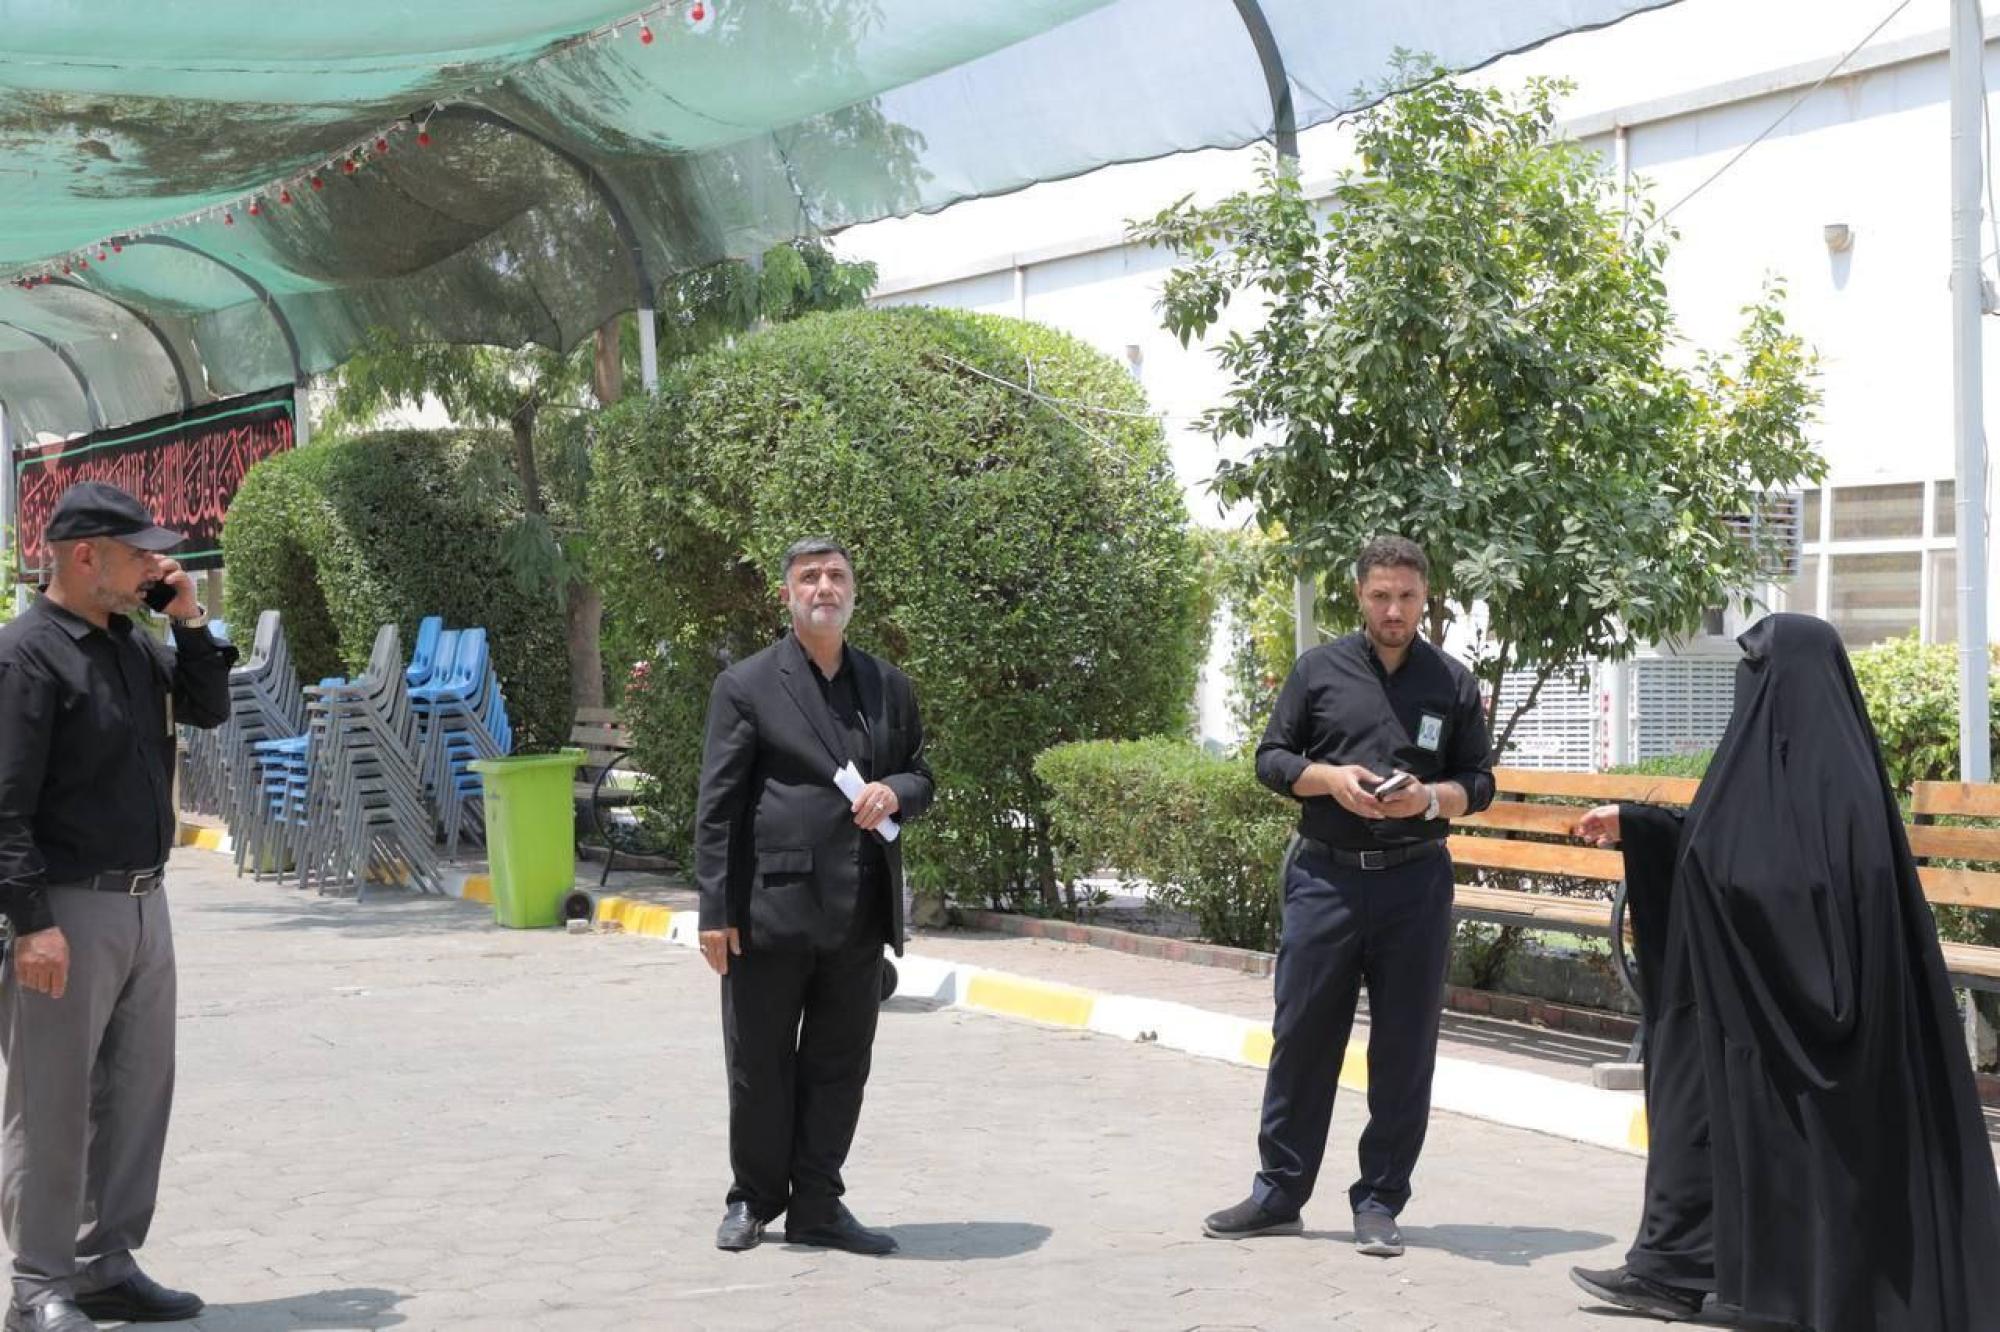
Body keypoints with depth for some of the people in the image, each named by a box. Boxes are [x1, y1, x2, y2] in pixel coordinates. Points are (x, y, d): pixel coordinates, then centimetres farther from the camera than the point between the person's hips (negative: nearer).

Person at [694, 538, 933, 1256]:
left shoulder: (890, 686, 13)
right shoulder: (747, 686, -1)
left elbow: (921, 776, 21)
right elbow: (717, 805, -4)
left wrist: (895, 792, -5)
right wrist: (716, 909, -9)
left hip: (859, 915, 4)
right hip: (771, 907, -4)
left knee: (840, 1063, 8)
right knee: (758, 1065, 6)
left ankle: (817, 1205, 19)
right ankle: (754, 1198, 22)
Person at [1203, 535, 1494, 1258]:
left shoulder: (1453, 683, 7)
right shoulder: (1319, 669, 6)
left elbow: (1480, 782, 10)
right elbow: (1271, 758, 8)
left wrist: (1431, 798, -11)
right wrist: (1329, 778, -11)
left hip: (1415, 881, 0)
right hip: (1325, 874, 0)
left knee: (1404, 1049, 3)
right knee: (1302, 1035, 3)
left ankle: (1379, 1203, 12)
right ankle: (1279, 1192, 13)